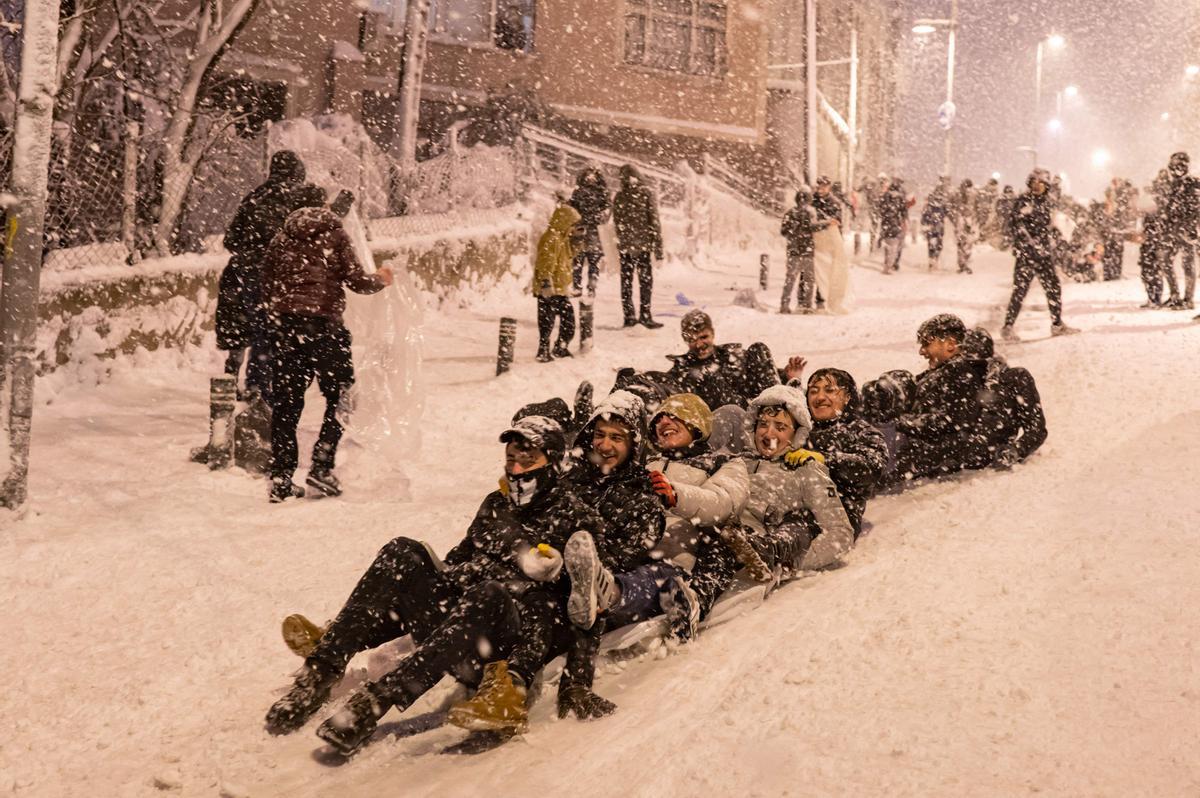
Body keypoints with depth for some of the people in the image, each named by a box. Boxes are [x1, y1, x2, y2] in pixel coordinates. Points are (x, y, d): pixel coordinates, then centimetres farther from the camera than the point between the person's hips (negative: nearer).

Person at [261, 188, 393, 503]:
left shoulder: (281, 239, 14)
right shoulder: (334, 235, 3)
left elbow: (266, 288, 13)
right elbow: (355, 279, -3)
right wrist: (380, 280, 15)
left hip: (284, 324, 4)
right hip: (322, 323, -4)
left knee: (286, 403, 8)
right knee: (340, 396, 8)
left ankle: (280, 478, 8)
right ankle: (321, 465, -3)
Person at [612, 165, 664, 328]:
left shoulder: (618, 196, 5)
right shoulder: (646, 194, -6)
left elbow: (617, 222, 8)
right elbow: (654, 221, -8)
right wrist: (658, 248, -6)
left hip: (624, 246, 4)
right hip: (642, 244, -4)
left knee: (626, 281, 9)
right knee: (645, 280, 1)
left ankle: (629, 316, 11)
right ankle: (645, 315, -4)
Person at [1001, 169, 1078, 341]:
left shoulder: (1045, 202, 14)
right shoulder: (1022, 201, -7)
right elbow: (1019, 227, -15)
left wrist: (1050, 242, 17)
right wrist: (1034, 245, -21)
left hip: (1044, 252, 7)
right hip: (1026, 252, -7)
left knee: (1054, 287, 10)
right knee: (1020, 289, -10)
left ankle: (1057, 324, 21)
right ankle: (1008, 327, -4)